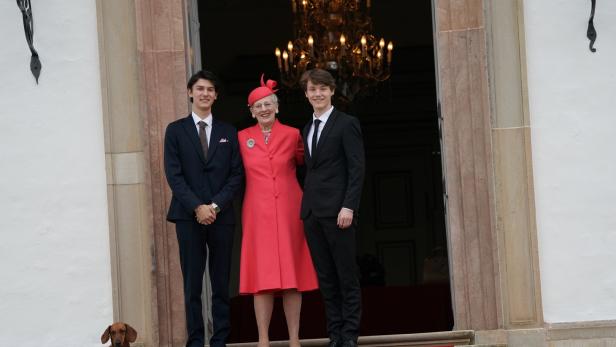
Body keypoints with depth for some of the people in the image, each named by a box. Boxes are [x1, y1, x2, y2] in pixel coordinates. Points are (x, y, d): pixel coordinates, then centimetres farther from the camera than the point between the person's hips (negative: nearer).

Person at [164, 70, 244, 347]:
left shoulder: (228, 133, 13)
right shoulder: (176, 130, 8)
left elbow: (236, 175, 6)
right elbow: (174, 175, 0)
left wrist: (216, 205, -8)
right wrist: (197, 207, -10)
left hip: (221, 216, 2)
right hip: (188, 216, -1)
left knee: (221, 282, 1)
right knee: (192, 283, -2)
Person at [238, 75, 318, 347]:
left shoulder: (292, 135, 5)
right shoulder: (242, 138, 6)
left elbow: (304, 162, 18)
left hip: (289, 210, 0)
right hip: (257, 211, 0)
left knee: (293, 274, 0)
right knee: (262, 275, -3)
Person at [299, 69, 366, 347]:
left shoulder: (346, 124, -2)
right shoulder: (307, 129, 18)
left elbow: (357, 168, -9)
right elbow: (310, 169, 16)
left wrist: (348, 207, -16)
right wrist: (306, 205, 6)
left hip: (337, 211, -6)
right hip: (312, 211, 6)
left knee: (347, 276, -1)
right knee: (325, 278, 7)